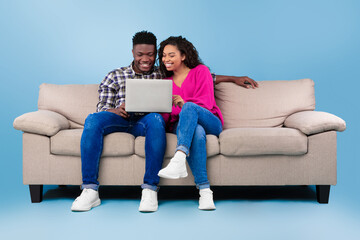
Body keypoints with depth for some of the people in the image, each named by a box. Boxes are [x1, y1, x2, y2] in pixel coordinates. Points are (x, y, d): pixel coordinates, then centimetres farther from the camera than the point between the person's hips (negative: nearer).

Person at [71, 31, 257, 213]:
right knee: (93, 119, -33)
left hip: (146, 122, 0)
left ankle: (150, 190, -39)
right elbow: (102, 108, 11)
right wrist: (116, 110, -12)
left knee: (155, 118, -38)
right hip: (120, 120, 1)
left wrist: (234, 78, 21)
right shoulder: (114, 76, 20)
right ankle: (90, 191, -35)